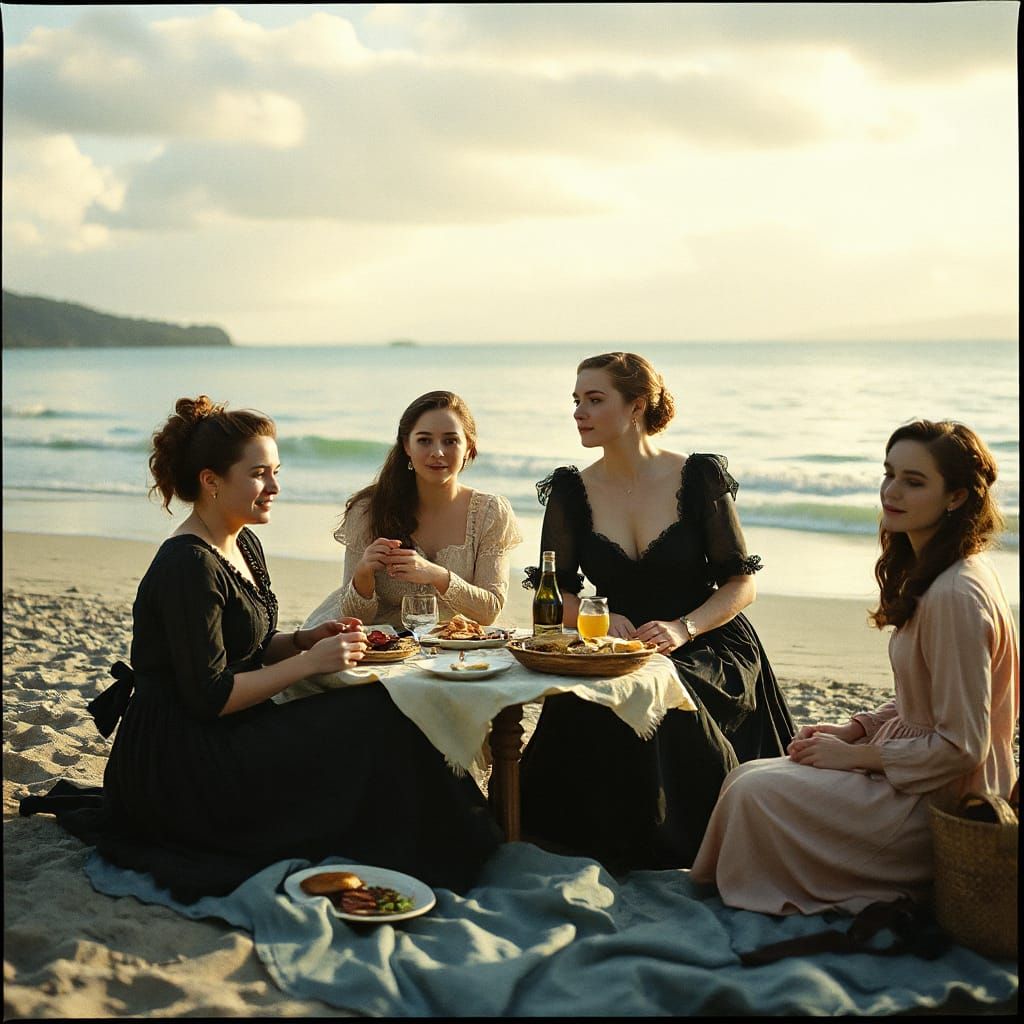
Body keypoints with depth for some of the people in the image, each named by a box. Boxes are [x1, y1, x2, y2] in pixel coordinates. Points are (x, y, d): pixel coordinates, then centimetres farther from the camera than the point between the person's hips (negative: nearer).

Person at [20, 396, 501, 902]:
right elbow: (210, 697, -22)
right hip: (178, 769, -10)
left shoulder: (244, 547, 10)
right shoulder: (189, 566, -21)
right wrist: (310, 661, -19)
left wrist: (306, 639, -1)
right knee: (370, 724, -16)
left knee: (364, 722, -3)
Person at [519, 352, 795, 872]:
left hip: (709, 648, -2)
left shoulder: (699, 478, -4)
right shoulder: (571, 491, 4)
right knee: (577, 708, -30)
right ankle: (615, 851, -9)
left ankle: (673, 850, -10)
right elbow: (554, 592, 6)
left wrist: (682, 629, -21)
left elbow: (742, 584, -3)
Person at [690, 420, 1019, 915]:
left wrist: (855, 755, -15)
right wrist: (852, 730, 3)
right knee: (748, 778, 6)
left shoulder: (955, 596, -26)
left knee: (755, 794, -14)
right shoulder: (929, 571, 6)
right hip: (916, 777, 10)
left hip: (934, 801, -10)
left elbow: (959, 746, -24)